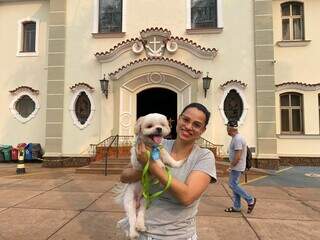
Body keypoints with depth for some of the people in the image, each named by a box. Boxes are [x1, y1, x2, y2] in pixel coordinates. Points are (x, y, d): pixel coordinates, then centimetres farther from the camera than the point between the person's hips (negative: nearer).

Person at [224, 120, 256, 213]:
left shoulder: (237, 139, -21)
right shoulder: (236, 138, 12)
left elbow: (237, 157, -25)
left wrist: (231, 166, -15)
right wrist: (231, 166, 16)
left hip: (237, 167, -10)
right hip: (235, 166, 10)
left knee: (233, 185, -5)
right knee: (234, 185, 12)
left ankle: (250, 200, 7)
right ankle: (236, 207, 19)